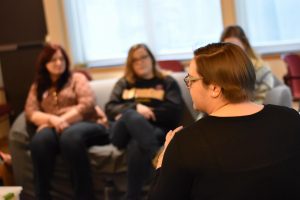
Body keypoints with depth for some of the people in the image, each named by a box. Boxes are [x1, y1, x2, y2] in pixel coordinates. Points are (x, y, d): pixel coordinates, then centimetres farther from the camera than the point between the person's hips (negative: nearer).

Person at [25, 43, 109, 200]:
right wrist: (52, 119, -14)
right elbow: (30, 112, 7)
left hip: (80, 124, -2)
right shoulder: (37, 86, 22)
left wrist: (63, 120, -15)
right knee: (39, 140, -36)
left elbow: (87, 104, -2)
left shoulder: (76, 78, 15)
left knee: (70, 136, -40)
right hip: (52, 127, 2)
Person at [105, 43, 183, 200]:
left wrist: (148, 113, -9)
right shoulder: (123, 83, 26)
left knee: (137, 146, -38)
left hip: (155, 129, -1)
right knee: (130, 116, -36)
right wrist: (135, 108, -9)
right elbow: (110, 109, 10)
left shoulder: (167, 82, 19)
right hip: (123, 133, 2)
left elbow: (174, 112, 2)